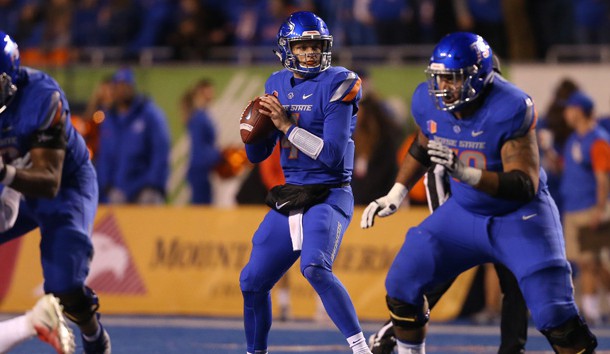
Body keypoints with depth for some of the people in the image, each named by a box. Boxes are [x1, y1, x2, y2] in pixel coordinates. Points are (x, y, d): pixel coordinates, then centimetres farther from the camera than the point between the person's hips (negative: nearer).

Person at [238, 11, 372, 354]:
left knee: (315, 268, -31)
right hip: (289, 199, 7)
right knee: (253, 281, 7)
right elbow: (257, 155, 12)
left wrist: (286, 125, -18)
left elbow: (333, 155, -18)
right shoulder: (278, 85, 9)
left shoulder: (336, 85, -11)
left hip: (329, 196, -7)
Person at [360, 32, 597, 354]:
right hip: (465, 212, 5)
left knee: (554, 314, -16)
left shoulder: (510, 109, -29)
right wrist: (395, 195, 8)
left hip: (519, 216, -5)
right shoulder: (428, 102, -11)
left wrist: (465, 172, -45)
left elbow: (525, 185, -33)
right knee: (402, 284, -2)